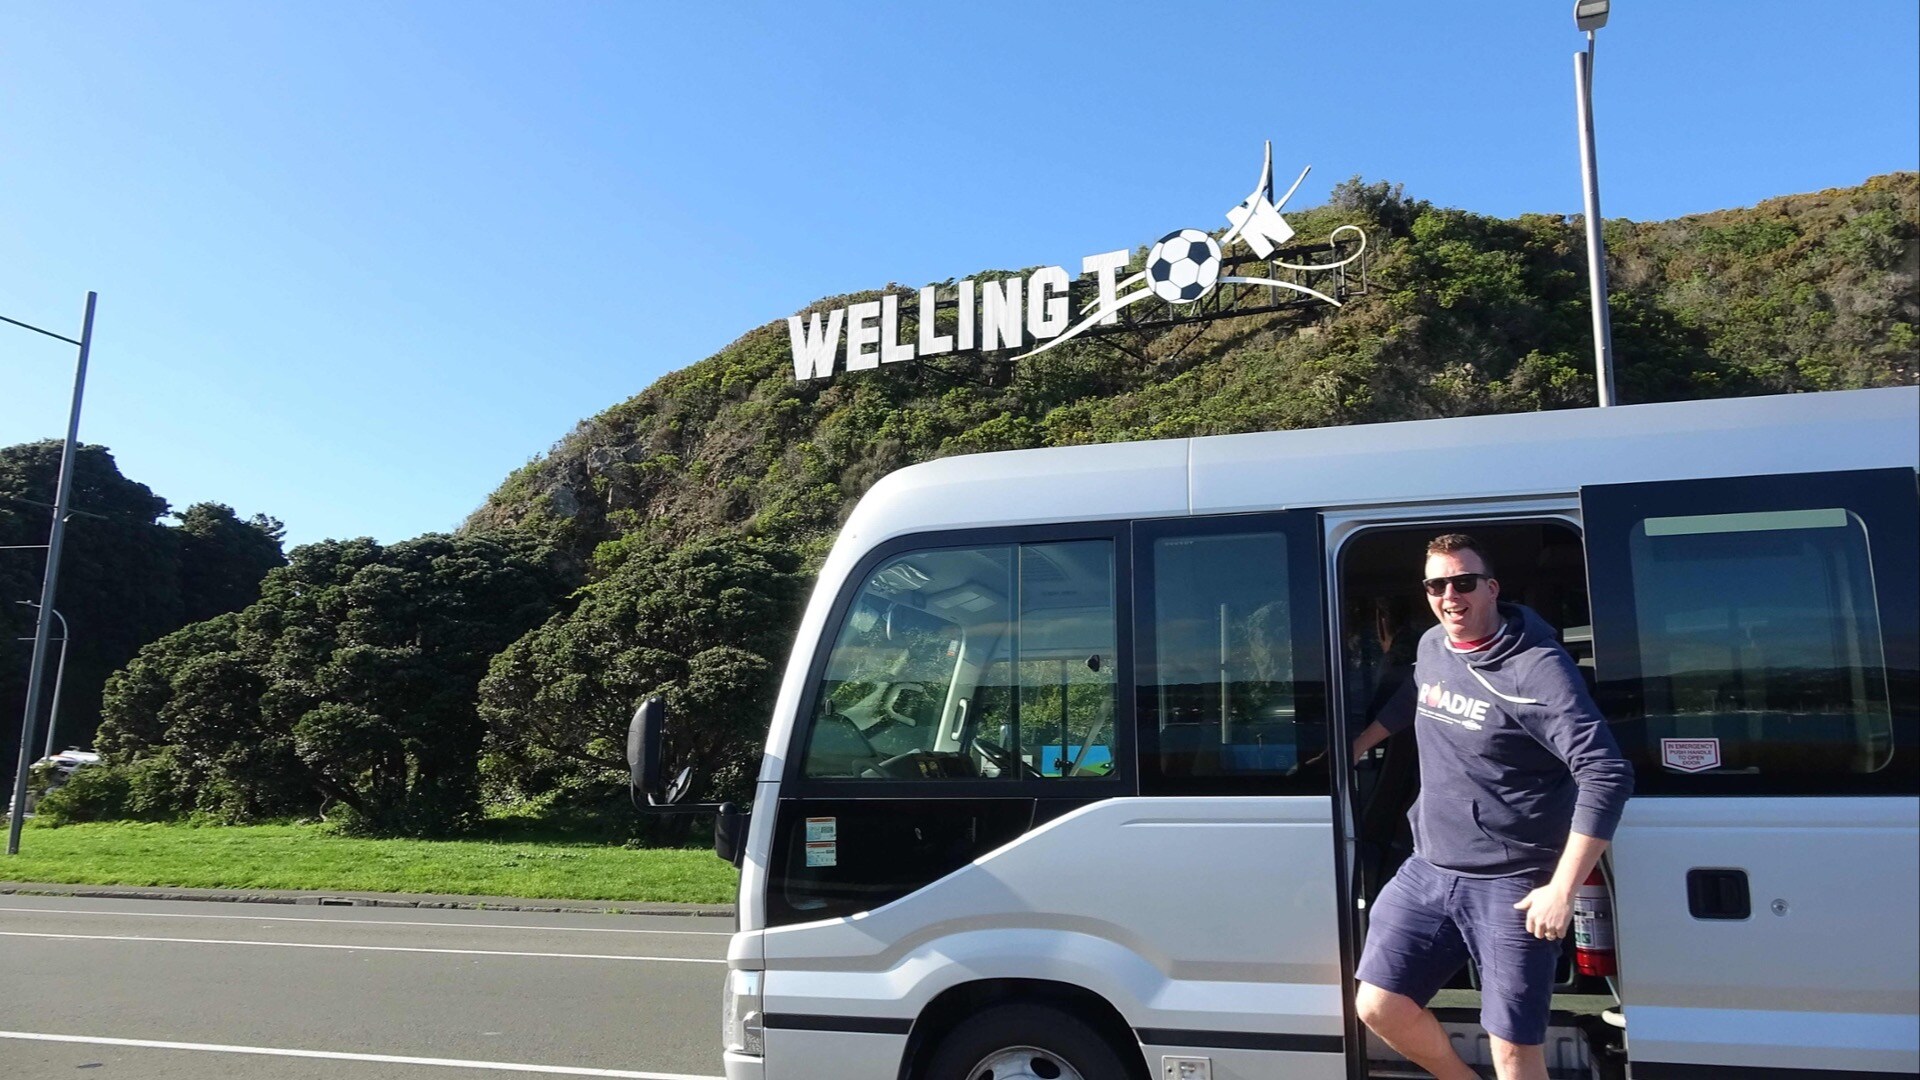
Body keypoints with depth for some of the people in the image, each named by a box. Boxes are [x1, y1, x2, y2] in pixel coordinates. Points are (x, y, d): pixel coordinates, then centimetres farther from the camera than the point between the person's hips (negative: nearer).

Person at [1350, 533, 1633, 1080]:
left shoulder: (1536, 668, -17)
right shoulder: (1431, 647, 5)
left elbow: (1607, 775, -22)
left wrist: (1562, 890, -24)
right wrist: (1350, 750, 31)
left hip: (1511, 885, -6)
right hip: (1428, 870, 7)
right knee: (1378, 1006, 8)